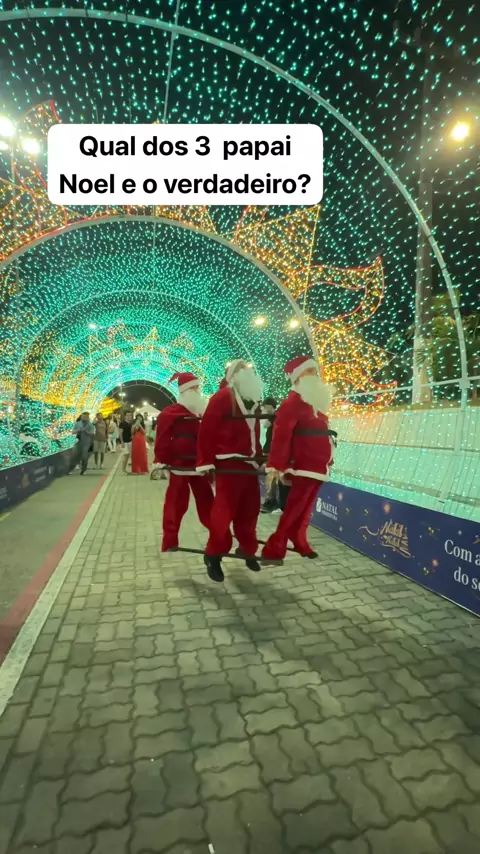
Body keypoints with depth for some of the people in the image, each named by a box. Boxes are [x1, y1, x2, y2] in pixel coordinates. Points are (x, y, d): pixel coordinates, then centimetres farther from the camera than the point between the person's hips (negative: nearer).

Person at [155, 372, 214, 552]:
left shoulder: (203, 411, 13)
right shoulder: (170, 414, -7)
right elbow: (162, 440, -9)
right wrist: (160, 462, -12)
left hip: (199, 465, 6)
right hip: (179, 466, -5)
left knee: (207, 503, 12)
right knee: (176, 505, 2)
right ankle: (170, 543, 13)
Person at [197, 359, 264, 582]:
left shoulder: (252, 401, 18)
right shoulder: (222, 397, -7)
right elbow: (206, 430, -12)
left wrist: (259, 459, 16)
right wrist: (205, 462, -16)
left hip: (250, 464, 8)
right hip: (229, 465, -8)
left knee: (249, 509, 13)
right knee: (224, 511, -5)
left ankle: (247, 550, 31)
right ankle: (214, 555, 12)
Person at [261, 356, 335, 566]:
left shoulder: (317, 403, 17)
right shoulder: (293, 403, -13)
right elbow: (281, 435, -21)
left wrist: (327, 462, 24)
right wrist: (275, 466, -26)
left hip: (318, 467, 9)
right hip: (304, 467, -9)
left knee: (305, 509, 17)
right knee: (293, 510, -8)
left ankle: (299, 543, 31)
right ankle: (273, 551, -1)